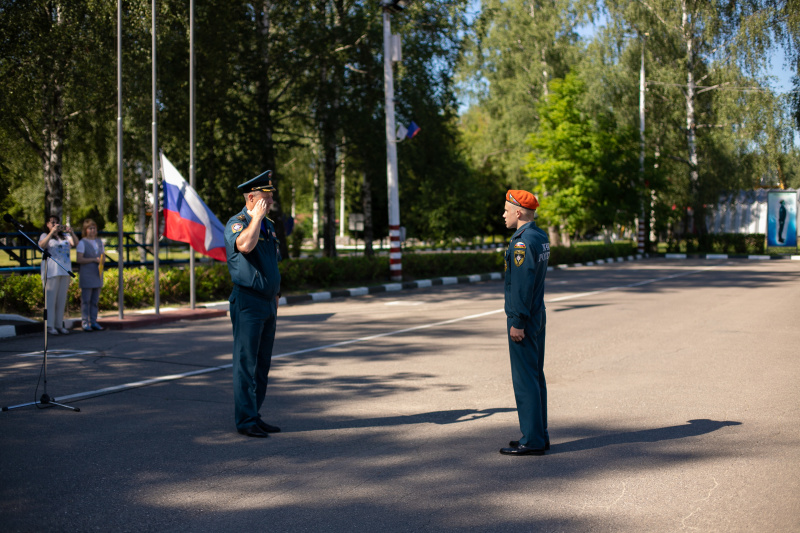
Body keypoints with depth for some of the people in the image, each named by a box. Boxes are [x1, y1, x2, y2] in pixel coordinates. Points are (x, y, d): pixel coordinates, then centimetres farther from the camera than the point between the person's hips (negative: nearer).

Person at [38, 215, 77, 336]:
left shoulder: (65, 236, 15)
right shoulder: (45, 236, 3)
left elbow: (75, 243, 0)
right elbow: (42, 245, -18)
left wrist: (71, 233, -19)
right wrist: (52, 232, -27)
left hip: (65, 271, 5)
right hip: (51, 271, -5)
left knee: (62, 299, 7)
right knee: (50, 298, -7)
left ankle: (59, 325, 12)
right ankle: (49, 326, -6)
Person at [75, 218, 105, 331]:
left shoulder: (99, 242, 14)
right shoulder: (82, 243, -5)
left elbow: (103, 255, 21)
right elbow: (78, 259, -12)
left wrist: (101, 261, -2)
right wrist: (93, 259, -16)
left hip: (97, 275, 6)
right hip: (86, 274, -6)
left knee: (95, 300, 8)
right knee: (85, 300, -4)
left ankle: (94, 322, 12)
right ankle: (85, 322, 0)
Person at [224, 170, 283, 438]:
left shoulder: (268, 225, 16)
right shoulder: (236, 223, -9)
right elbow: (245, 245, -33)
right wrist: (256, 217, -22)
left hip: (268, 303, 8)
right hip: (248, 302, -8)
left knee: (262, 363, 11)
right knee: (246, 363, -5)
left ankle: (254, 416, 18)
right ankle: (245, 420, 0)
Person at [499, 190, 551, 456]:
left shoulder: (523, 241, -18)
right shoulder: (541, 237, 12)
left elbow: (523, 284, -22)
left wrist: (517, 322, -20)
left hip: (523, 318, -10)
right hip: (538, 315, 10)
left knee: (524, 379, -5)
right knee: (536, 376, 14)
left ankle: (532, 441, -1)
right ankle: (539, 435, 21)